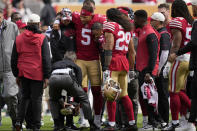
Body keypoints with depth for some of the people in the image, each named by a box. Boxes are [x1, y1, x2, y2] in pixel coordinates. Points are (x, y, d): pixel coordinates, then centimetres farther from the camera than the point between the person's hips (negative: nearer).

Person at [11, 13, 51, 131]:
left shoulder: (19, 38, 5)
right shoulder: (42, 39, -6)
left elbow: (14, 59, 10)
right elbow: (46, 59, -8)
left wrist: (17, 75, 19)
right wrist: (47, 77, -5)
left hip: (23, 73, 3)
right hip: (37, 74, -3)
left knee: (25, 97, 17)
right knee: (37, 99, 3)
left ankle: (19, 120, 1)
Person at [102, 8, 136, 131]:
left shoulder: (110, 26, -5)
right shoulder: (127, 28, 18)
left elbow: (109, 49, -13)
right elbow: (131, 50, 19)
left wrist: (106, 67, -15)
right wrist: (132, 67, 25)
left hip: (114, 61, -7)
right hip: (124, 61, 7)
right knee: (124, 94, 13)